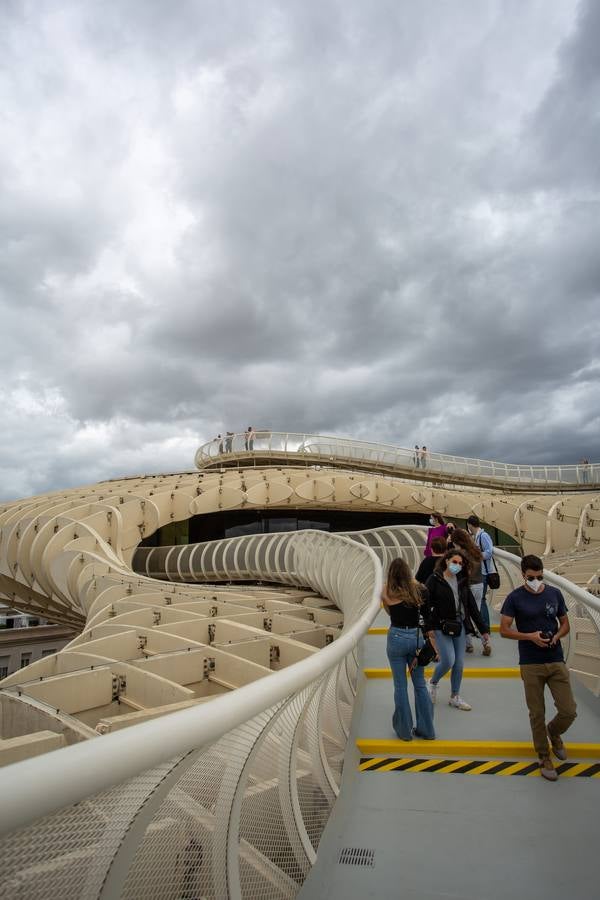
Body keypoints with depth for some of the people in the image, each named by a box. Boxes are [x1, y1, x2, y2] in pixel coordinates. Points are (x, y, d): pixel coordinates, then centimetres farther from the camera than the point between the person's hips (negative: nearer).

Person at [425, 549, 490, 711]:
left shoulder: (462, 581, 7)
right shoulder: (434, 580, -8)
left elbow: (472, 606, 11)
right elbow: (426, 604, -11)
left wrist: (483, 629, 10)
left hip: (460, 627, 5)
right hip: (441, 627, -5)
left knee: (459, 664, 8)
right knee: (448, 661, -11)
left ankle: (455, 697, 27)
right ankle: (433, 683, 19)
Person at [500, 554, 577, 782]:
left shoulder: (555, 594, 2)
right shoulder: (515, 598, -7)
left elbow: (565, 623, 11)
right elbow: (504, 629, -5)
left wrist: (556, 636, -10)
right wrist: (530, 636, -18)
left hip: (556, 661, 2)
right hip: (531, 664, -2)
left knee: (569, 711, 0)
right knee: (537, 714, 7)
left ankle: (554, 732, 34)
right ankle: (544, 758, 28)